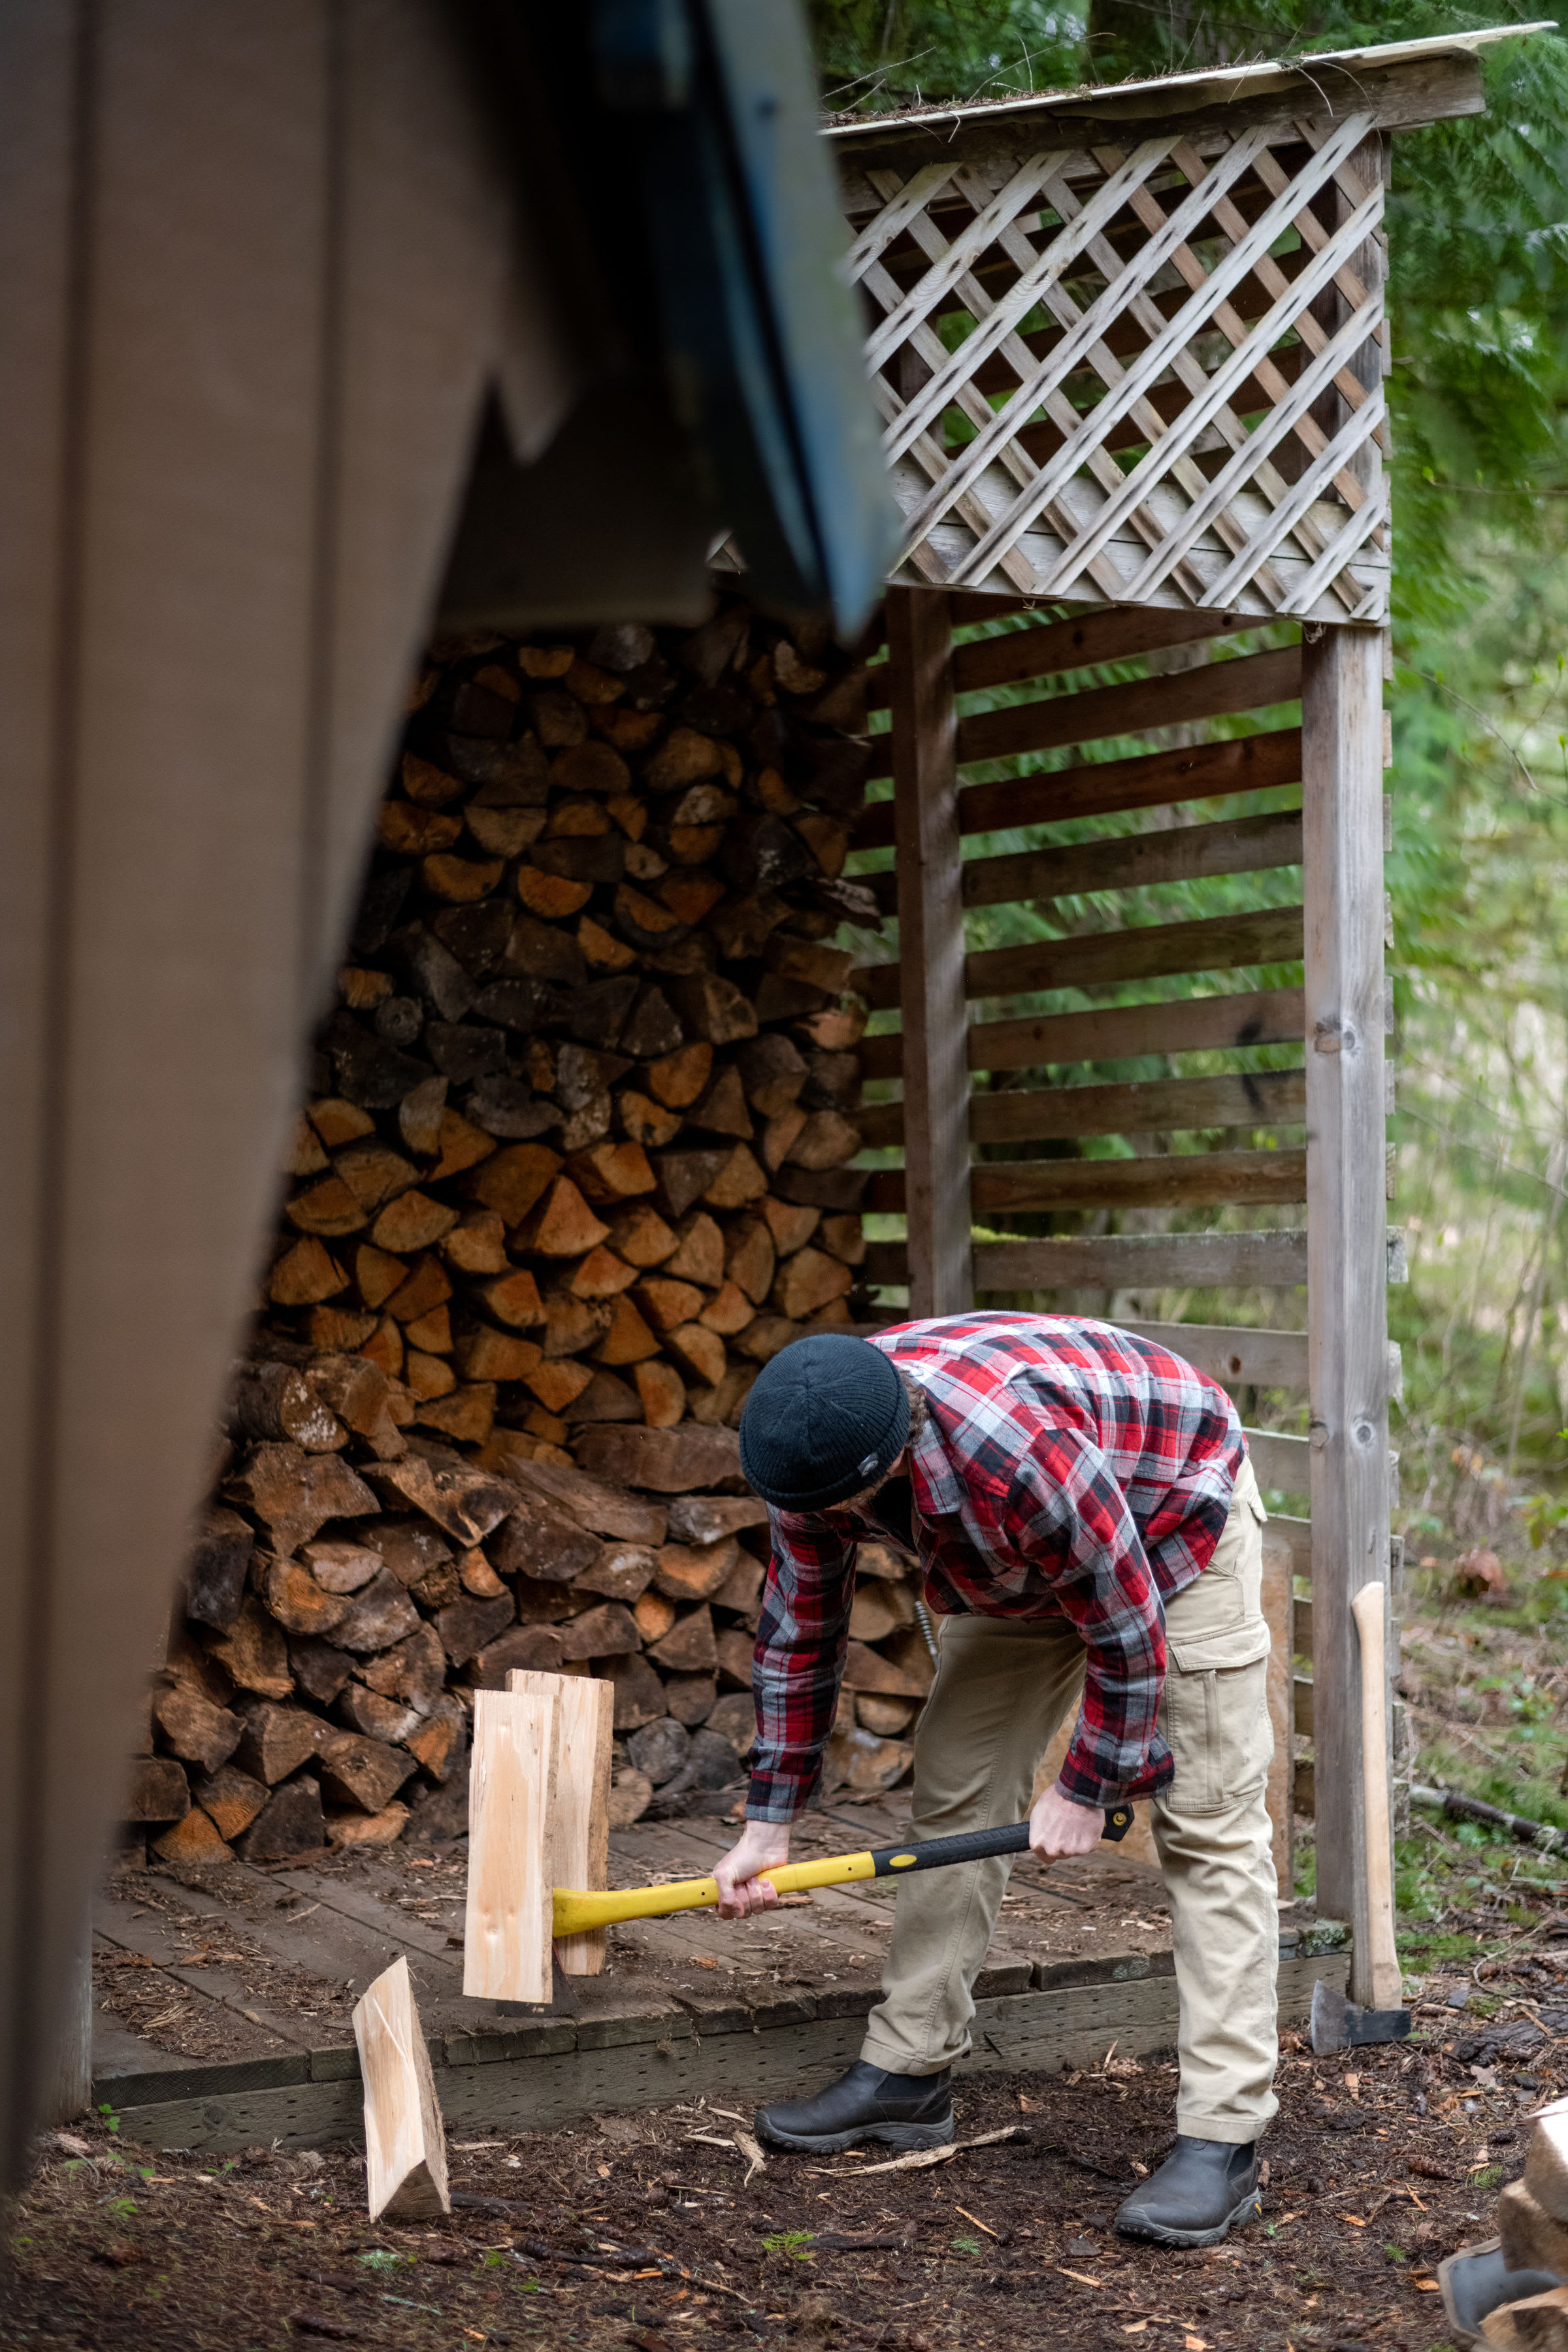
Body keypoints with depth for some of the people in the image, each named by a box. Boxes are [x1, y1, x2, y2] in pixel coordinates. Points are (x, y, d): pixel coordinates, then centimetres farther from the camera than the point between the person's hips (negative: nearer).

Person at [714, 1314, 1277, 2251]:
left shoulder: (1015, 1449, -44)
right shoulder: (815, 1446, -22)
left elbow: (1127, 1627, -29)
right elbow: (800, 1629, -7)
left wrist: (1087, 1788, -16)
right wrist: (770, 1823, -3)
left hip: (1173, 1520, -7)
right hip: (1023, 1563, 7)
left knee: (1208, 1822, -11)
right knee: (958, 1793, 4)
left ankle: (1223, 2139, -11)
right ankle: (908, 2074, 14)